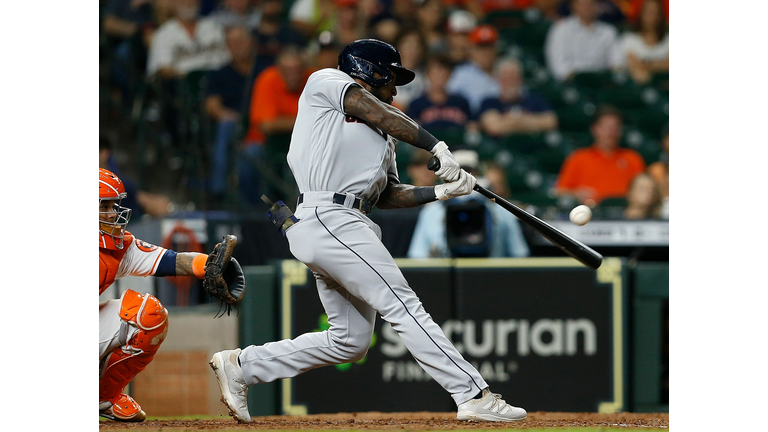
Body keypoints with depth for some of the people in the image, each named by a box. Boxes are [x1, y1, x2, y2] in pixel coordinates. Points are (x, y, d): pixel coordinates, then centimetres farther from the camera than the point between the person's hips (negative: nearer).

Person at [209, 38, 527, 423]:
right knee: (403, 306, -14)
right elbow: (375, 112, -8)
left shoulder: (383, 136, 27)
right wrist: (437, 147, -12)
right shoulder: (326, 81, 6)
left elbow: (387, 195, 19)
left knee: (350, 340, 9)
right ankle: (474, 396, -18)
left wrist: (441, 191, 6)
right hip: (328, 218, -10)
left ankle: (241, 365, 18)